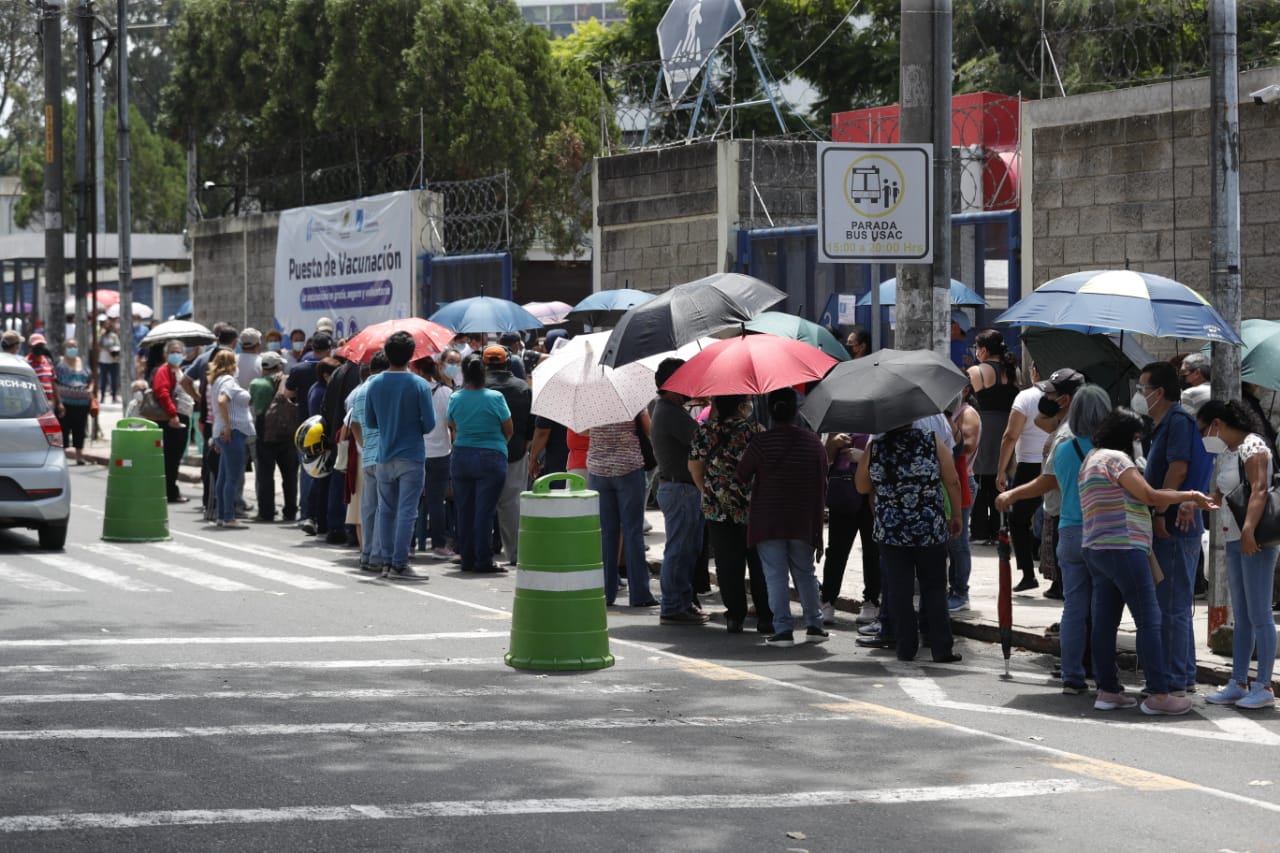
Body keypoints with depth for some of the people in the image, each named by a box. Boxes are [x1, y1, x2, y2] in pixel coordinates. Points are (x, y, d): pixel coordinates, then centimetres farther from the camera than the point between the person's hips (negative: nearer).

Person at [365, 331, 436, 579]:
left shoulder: (375, 384, -1)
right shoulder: (419, 385, -12)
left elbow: (370, 421, 7)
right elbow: (429, 423, -9)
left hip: (384, 457, 4)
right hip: (411, 457, -4)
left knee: (386, 511, 13)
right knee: (406, 512, -2)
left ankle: (386, 561, 15)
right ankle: (399, 564, -4)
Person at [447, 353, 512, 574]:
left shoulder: (455, 399, 0)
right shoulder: (495, 398, -8)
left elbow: (453, 429, 11)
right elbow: (509, 430, 1)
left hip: (460, 457, 3)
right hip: (491, 457, -3)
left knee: (464, 511, 9)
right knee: (484, 511, -2)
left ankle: (467, 559, 13)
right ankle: (483, 561, -1)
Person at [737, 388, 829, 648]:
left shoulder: (760, 442, -9)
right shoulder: (813, 442, 1)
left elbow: (742, 477, 0)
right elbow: (821, 487, 5)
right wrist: (817, 525, 12)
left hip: (768, 522, -3)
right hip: (803, 523, 3)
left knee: (776, 575, 0)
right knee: (805, 574, 15)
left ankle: (782, 629, -4)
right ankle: (814, 625, 15)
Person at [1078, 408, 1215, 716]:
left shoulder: (1092, 459, 20)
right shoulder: (1116, 459, -11)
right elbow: (1150, 496, -14)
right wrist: (1190, 496, -6)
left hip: (1095, 550, 10)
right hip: (1123, 549, -10)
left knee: (1105, 621, 8)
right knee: (1149, 621, -7)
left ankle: (1107, 690, 9)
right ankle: (1159, 694, -8)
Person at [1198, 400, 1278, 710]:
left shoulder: (1252, 447, -12)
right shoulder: (1226, 453, 16)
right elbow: (1218, 496, 19)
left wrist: (1249, 530, -35)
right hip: (1235, 542, 10)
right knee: (1241, 617, 11)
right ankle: (1238, 684, 15)